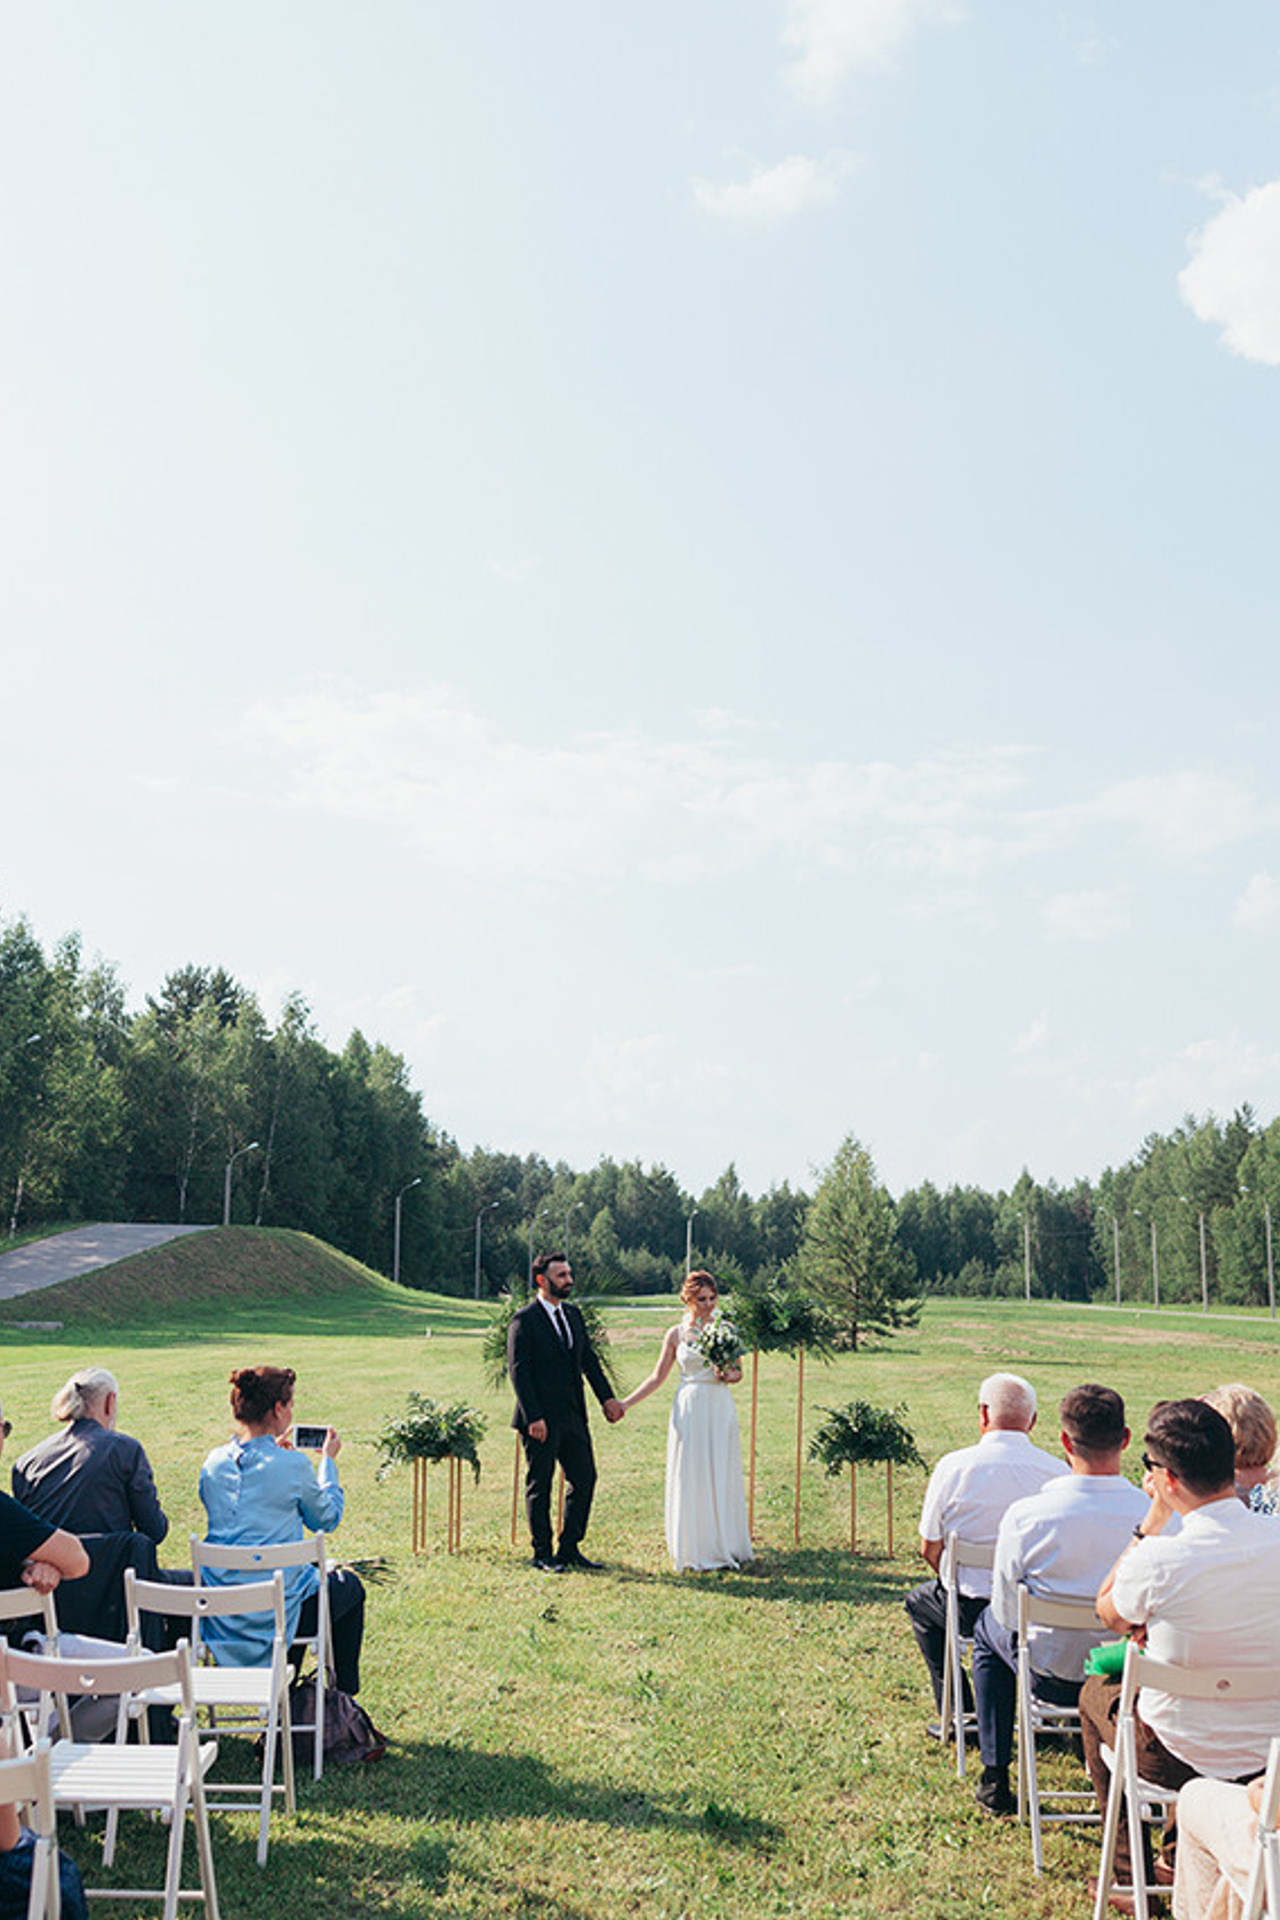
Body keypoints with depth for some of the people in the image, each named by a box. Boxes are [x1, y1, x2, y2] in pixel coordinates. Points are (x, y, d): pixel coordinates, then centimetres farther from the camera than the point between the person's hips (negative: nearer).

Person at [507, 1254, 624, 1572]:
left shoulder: (573, 1313, 12)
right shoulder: (524, 1320, -11)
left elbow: (589, 1359, 15)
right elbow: (518, 1371, -14)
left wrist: (607, 1397, 3)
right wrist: (533, 1418, -19)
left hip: (573, 1416, 7)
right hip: (542, 1420, -7)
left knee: (584, 1478, 8)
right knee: (540, 1486, 4)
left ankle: (570, 1549, 20)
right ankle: (542, 1555, 15)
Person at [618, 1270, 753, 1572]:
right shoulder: (676, 1334, 3)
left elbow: (738, 1372, 12)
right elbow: (658, 1377, 7)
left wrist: (728, 1375, -11)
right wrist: (626, 1403, 1)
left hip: (720, 1408, 1)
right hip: (690, 1409, -1)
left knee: (722, 1476, 2)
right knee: (690, 1478, 1)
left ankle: (724, 1545, 14)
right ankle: (693, 1550, 9)